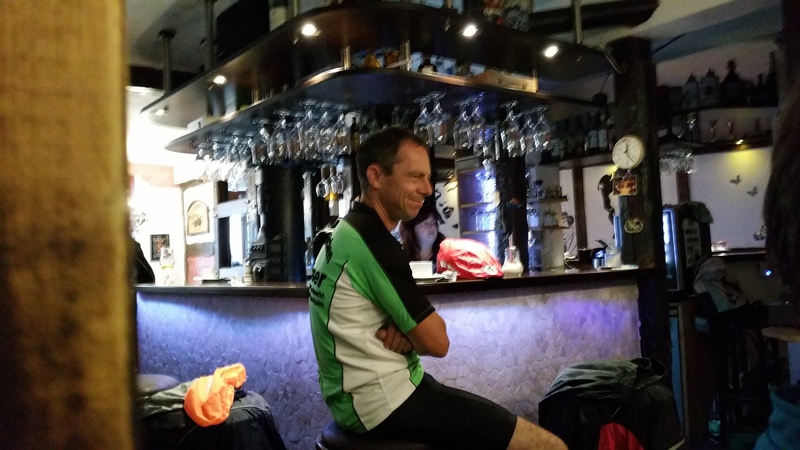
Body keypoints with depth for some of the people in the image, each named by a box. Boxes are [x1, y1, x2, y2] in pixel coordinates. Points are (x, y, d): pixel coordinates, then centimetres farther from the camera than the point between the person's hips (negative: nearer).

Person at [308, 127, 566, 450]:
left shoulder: (346, 234, 11)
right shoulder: (373, 241, -21)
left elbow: (415, 327, 15)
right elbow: (436, 342, -17)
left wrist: (406, 333, -7)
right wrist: (412, 334, 4)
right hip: (384, 401, -10)